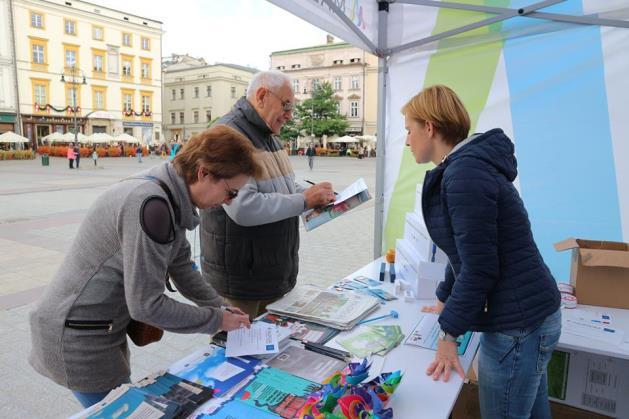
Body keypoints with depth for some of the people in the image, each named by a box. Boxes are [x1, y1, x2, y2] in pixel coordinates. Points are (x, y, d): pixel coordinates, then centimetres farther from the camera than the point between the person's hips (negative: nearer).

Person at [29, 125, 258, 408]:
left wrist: (222, 308, 2)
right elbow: (146, 304, -27)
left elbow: (181, 267, 7)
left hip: (104, 329, 9)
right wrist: (216, 320, -17)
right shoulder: (151, 203, -30)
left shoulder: (172, 198, 0)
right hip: (79, 336, -9)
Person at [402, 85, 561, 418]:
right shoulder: (467, 166, 10)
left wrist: (449, 332, -12)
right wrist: (445, 301, 26)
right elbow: (467, 250, 18)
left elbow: (479, 266, -22)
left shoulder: (464, 175, -21)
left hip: (517, 323, -9)